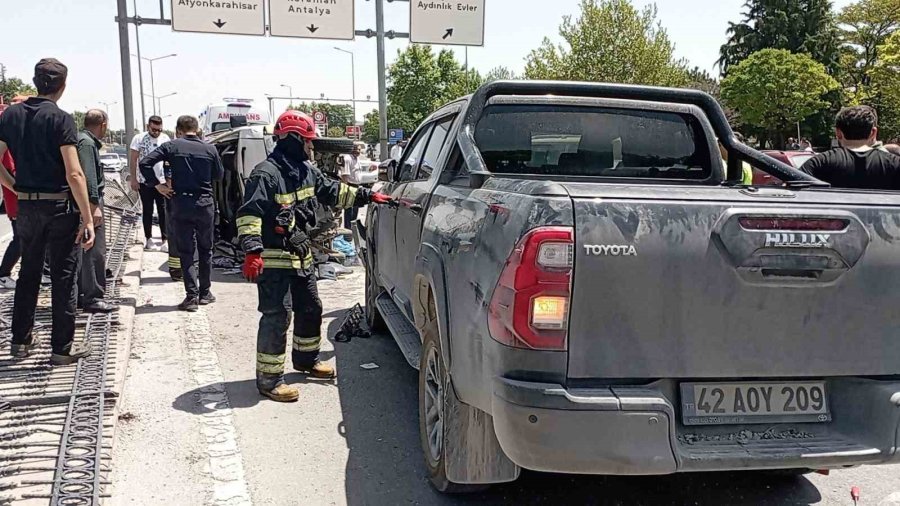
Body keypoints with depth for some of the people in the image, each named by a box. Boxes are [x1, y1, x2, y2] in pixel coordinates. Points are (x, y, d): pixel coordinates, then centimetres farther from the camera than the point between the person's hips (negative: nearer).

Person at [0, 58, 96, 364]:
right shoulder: (61, 119, -12)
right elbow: (74, 174, -19)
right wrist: (88, 220, -17)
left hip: (26, 207, 5)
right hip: (60, 206, -5)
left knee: (29, 271, 18)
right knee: (63, 276, 4)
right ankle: (62, 347, 10)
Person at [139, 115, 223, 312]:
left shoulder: (171, 147, -2)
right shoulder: (210, 149, 2)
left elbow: (145, 163, -8)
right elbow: (219, 175, 11)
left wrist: (157, 185, -1)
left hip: (181, 204, -1)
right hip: (205, 203, 1)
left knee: (186, 252, 4)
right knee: (205, 250, 15)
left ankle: (192, 296, -3)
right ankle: (204, 293, 21)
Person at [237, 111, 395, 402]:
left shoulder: (306, 170, 11)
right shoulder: (266, 174, -17)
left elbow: (333, 192, 22)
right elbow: (249, 214, -23)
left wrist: (368, 196, 20)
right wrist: (252, 250, -31)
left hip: (301, 257, 9)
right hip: (273, 260, -9)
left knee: (310, 309, 19)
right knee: (277, 317, -8)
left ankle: (306, 359, 40)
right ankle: (269, 379, 1)